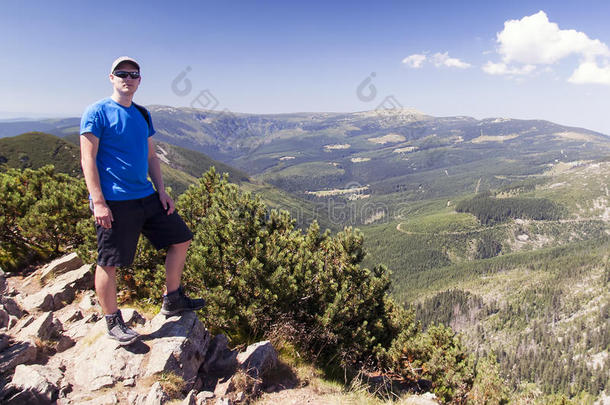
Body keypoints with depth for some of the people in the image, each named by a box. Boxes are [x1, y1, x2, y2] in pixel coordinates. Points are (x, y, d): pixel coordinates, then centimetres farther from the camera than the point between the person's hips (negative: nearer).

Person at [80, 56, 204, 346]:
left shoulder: (142, 114, 14)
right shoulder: (97, 112, -5)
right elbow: (88, 159, -10)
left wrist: (161, 191, 9)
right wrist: (98, 202, -17)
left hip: (146, 196, 7)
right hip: (113, 202, -7)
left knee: (181, 239, 10)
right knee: (108, 263, 2)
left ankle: (172, 300, 24)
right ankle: (113, 322, 21)